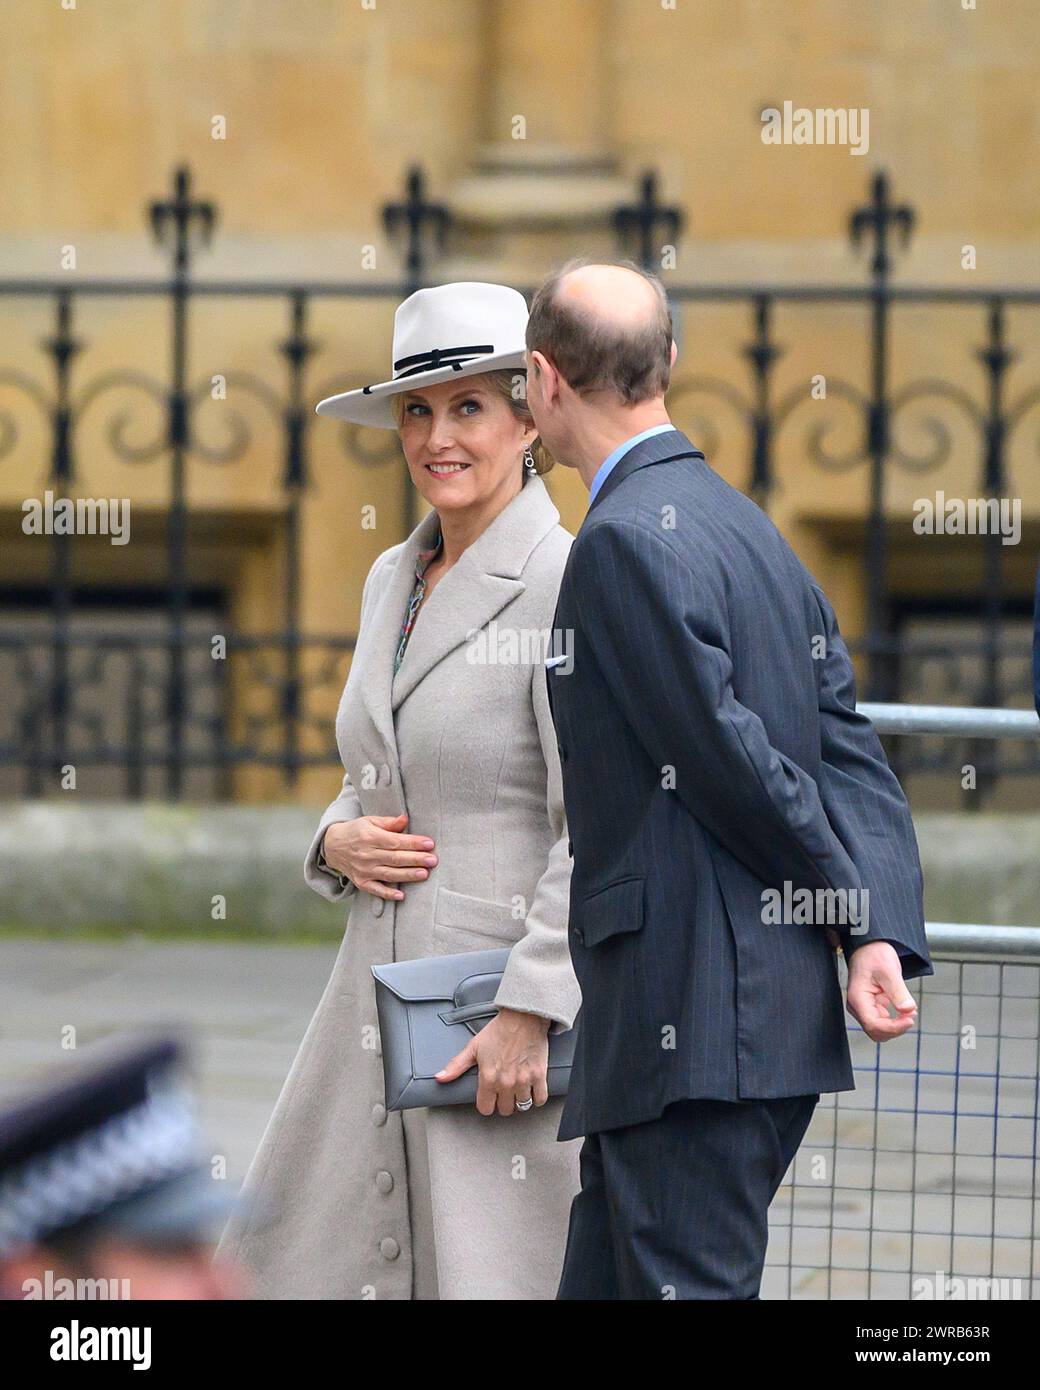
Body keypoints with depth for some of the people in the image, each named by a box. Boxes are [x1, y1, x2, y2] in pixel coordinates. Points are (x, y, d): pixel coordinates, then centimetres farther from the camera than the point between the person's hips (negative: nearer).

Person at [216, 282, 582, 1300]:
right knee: (306, 1261, 8)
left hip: (512, 1008, -8)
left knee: (492, 1271, -6)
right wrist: (339, 841, 1)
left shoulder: (569, 587, -11)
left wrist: (528, 1014, -21)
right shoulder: (392, 579, 14)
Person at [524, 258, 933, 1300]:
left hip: (690, 1021, -10)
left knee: (686, 1286, -8)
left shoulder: (626, 540, -13)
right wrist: (882, 932, -1)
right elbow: (850, 755, 10)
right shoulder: (746, 527, 17)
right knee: (607, 1280, 13)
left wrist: (848, 905, -1)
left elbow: (728, 756, -15)